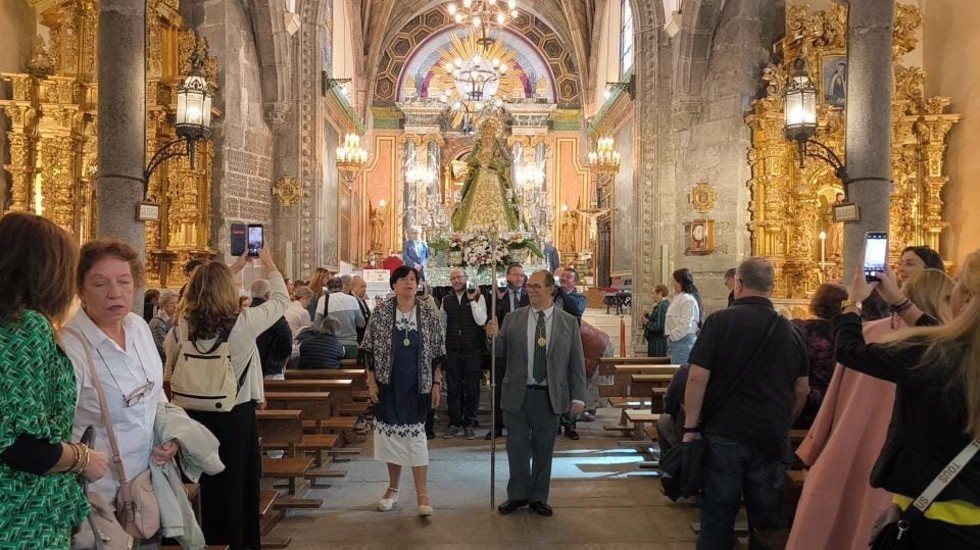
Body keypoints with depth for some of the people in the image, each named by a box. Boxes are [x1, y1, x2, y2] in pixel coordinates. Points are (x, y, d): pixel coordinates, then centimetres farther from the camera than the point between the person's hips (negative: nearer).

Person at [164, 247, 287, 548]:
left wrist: (233, 269, 20)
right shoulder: (243, 322, -19)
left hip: (197, 412, 4)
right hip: (236, 415, -4)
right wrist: (270, 264, 11)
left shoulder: (185, 322, -10)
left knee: (210, 483, 19)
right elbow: (281, 300, -4)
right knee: (240, 484, 12)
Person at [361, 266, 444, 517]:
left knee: (416, 435, -1)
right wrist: (371, 382, -4)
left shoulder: (429, 315, -1)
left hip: (417, 386, -1)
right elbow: (370, 350, 0)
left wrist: (436, 384, 0)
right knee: (390, 434, 9)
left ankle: (422, 494, 4)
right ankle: (393, 488, 25)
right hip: (389, 386, 1)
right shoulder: (381, 312, -3)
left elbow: (436, 354, 3)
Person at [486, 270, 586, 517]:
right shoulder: (513, 319, 2)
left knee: (543, 449, 10)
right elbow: (499, 351, 5)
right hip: (517, 395, 1)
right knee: (517, 448, 9)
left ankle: (538, 497, 26)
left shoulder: (569, 322, 1)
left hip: (550, 397, 0)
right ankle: (517, 495, 26)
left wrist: (578, 396, -2)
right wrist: (493, 336, -16)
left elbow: (576, 362, 1)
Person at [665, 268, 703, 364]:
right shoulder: (679, 297, 18)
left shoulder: (688, 299, -12)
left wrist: (672, 336, -11)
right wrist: (671, 336, 14)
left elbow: (685, 325, -19)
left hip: (682, 341, -10)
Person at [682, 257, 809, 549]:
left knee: (718, 518, 6)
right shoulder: (791, 330, 4)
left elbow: (697, 377, -14)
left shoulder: (720, 321, -9)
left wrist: (691, 427, -7)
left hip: (724, 434, -3)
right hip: (772, 439, 4)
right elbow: (802, 390, 11)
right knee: (768, 519, 14)